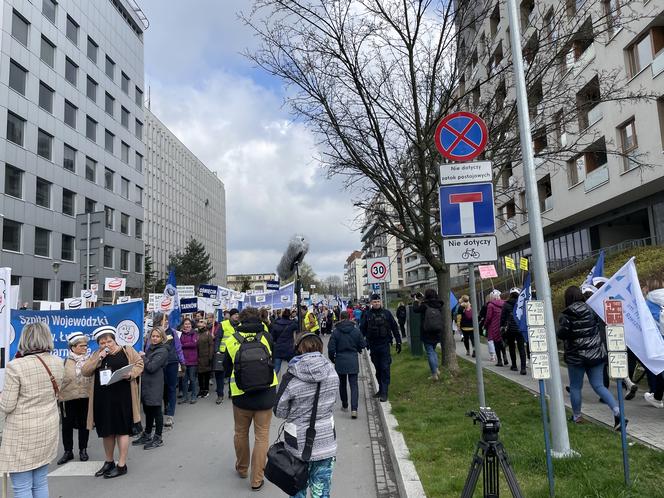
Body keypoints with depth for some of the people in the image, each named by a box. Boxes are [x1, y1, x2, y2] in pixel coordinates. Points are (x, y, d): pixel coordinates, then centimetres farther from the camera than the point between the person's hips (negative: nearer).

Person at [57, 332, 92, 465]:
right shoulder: (66, 362, -6)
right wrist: (59, 398, -9)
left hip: (86, 398, 2)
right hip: (68, 399, -1)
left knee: (84, 424, 12)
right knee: (67, 425, 9)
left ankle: (83, 450, 27)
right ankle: (68, 451, 25)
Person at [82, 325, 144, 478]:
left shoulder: (127, 351, -1)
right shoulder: (96, 355, 11)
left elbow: (139, 364, 3)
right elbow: (85, 372, 3)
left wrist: (131, 374, -17)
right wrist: (99, 358, -11)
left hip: (122, 398, -4)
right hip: (102, 399, 4)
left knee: (122, 430, 2)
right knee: (106, 430, 15)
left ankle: (122, 465, 11)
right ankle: (109, 462, 32)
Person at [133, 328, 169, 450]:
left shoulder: (162, 351, -12)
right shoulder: (150, 348, 13)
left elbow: (151, 367, -20)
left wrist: (143, 357, -8)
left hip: (155, 385, -8)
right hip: (145, 384, 8)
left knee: (156, 410, 1)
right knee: (147, 410, 18)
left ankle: (158, 438, 11)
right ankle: (147, 435, 31)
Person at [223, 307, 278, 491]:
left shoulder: (232, 340, -8)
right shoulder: (266, 337, -9)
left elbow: (227, 368, 4)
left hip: (241, 396, 1)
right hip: (265, 395, -1)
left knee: (241, 433, 22)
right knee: (262, 436, 10)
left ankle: (242, 469, 40)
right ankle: (257, 479, 16)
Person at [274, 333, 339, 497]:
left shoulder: (291, 378, -18)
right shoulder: (332, 373, -9)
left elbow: (279, 411, -6)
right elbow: (330, 401, 5)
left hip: (300, 445, -2)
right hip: (326, 443, 2)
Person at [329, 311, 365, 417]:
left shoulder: (335, 331, -7)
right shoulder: (356, 330, -3)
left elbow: (331, 348, -7)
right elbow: (362, 345, 2)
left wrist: (332, 359, 10)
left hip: (340, 361, 0)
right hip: (353, 362, 0)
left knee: (342, 383, 17)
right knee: (354, 385, -1)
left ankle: (344, 405, 29)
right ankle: (354, 409, -13)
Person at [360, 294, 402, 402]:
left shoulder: (386, 313, 1)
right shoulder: (367, 315, 3)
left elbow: (394, 328, 6)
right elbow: (362, 330, 4)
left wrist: (398, 342, 4)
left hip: (384, 344, -2)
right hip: (373, 345, 2)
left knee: (385, 368, -5)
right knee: (378, 369, 12)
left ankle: (384, 393, -3)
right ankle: (381, 389, 24)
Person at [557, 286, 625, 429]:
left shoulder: (566, 315, -13)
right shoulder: (591, 311, 2)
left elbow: (561, 335, -17)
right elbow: (599, 326, 6)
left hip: (576, 357, -4)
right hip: (597, 353, 4)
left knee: (575, 387, 11)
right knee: (598, 385, 10)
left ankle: (576, 416, 22)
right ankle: (617, 412, -5)